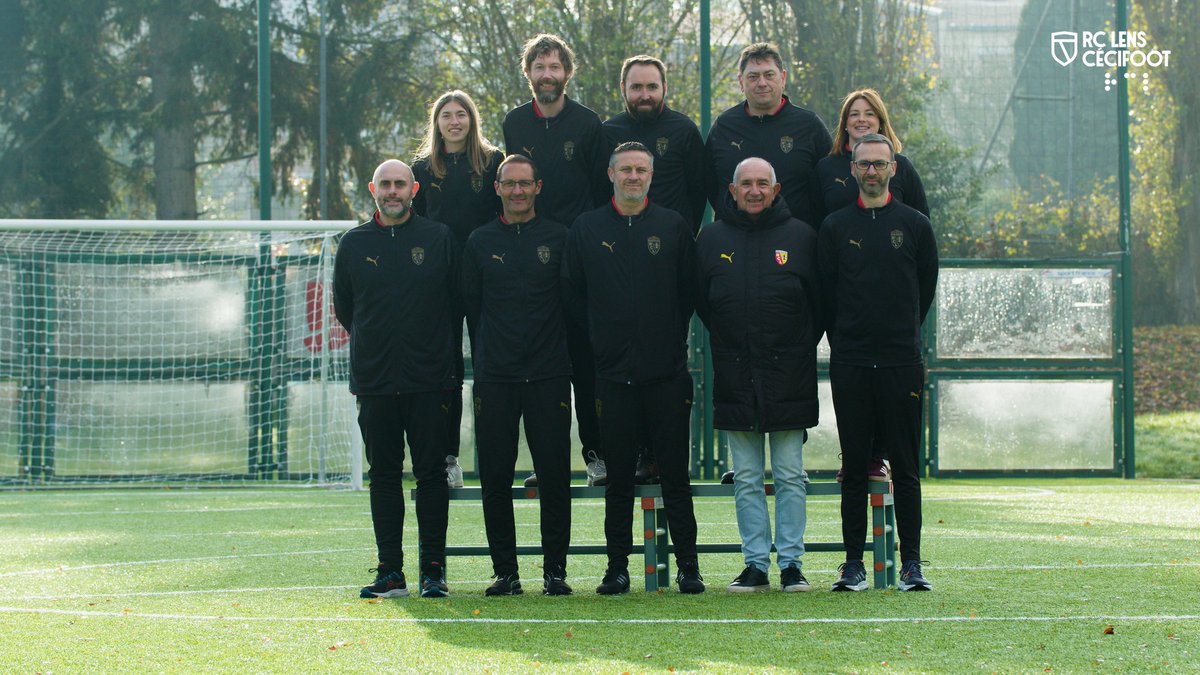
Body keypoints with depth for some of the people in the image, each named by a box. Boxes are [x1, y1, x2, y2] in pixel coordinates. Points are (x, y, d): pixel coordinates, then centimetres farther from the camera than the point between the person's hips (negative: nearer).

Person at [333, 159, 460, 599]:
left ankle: (433, 570, 4)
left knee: (431, 473, -1)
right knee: (384, 475, 4)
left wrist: (436, 347, 8)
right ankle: (390, 572, 8)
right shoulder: (354, 244, 8)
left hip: (430, 380, -2)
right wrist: (374, 343, 13)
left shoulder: (440, 239, 3)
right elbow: (343, 307, 16)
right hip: (374, 380, 2)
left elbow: (458, 303, 8)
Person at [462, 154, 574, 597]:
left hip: (549, 376, -1)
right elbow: (471, 307, 12)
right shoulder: (481, 242, 9)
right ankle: (505, 572, 9)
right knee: (496, 479, 1)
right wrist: (488, 355, 6)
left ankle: (555, 571, 7)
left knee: (554, 477, -2)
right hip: (494, 377, 1)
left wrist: (554, 352, 4)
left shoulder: (558, 238, 6)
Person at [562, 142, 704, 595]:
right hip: (613, 372, 1)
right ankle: (617, 568, 11)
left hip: (668, 374, -1)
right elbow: (573, 297, 10)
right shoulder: (586, 230, 7)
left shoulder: (673, 227, 5)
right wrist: (602, 337, 5)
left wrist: (673, 338, 1)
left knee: (675, 474, 1)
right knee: (618, 477, 5)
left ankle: (688, 566, 7)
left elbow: (689, 293, 7)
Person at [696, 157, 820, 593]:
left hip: (788, 378, -2)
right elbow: (702, 303, 12)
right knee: (746, 479, 5)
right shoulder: (712, 239, 6)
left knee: (790, 476, 3)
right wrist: (730, 345, 8)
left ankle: (791, 561, 8)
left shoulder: (800, 237, 2)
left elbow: (819, 303, 6)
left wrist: (800, 350, 5)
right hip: (735, 379, 2)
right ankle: (755, 563, 9)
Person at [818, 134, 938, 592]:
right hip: (850, 365, 1)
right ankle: (854, 564, 7)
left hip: (902, 364, -1)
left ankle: (911, 563, 4)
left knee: (906, 468, 1)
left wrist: (903, 338, 11)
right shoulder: (835, 227, 8)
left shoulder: (915, 225, 6)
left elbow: (925, 289, 11)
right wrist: (844, 343, 7)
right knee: (854, 468, 3)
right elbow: (827, 294, 9)